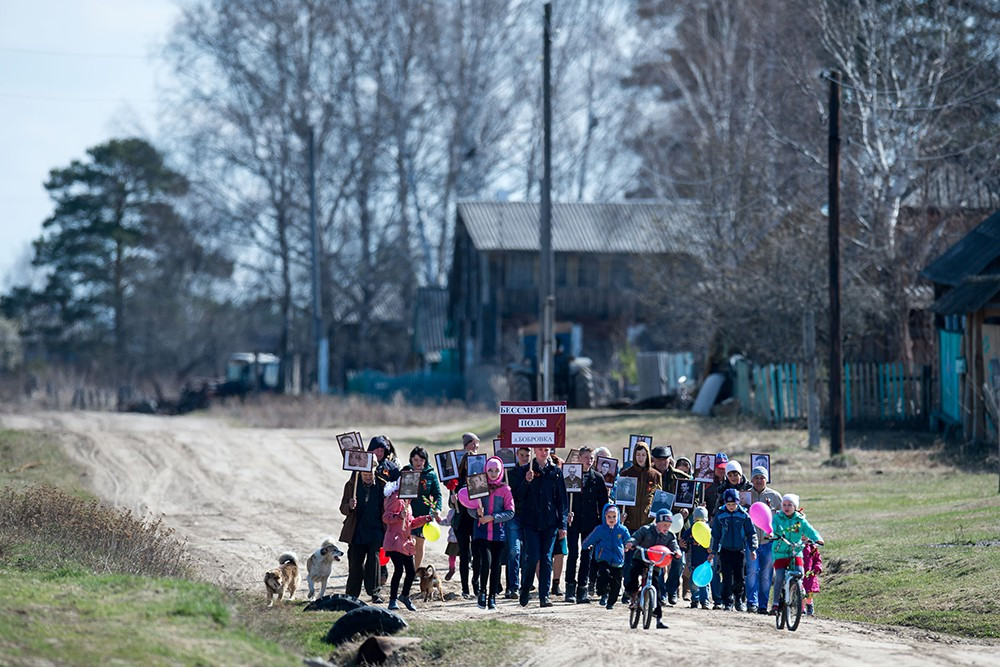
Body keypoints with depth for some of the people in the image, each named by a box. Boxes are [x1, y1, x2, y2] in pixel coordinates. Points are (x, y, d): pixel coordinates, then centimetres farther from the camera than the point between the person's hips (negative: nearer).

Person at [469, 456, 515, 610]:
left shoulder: (505, 489, 4)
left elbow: (510, 512, -1)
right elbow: (470, 509, 6)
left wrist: (492, 517, -12)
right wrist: (477, 512, -17)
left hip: (498, 532, 1)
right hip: (481, 532, -1)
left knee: (496, 564, 2)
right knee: (486, 560, -18)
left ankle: (492, 597, 10)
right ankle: (483, 592, 0)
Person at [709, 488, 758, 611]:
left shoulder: (744, 515, -1)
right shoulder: (720, 515, 1)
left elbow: (751, 533, 5)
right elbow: (715, 535, 8)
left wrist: (753, 549, -3)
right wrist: (713, 552, 7)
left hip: (740, 550, 0)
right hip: (725, 550, 0)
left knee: (739, 578, 0)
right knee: (727, 578, -6)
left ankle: (738, 599, 21)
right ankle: (728, 603, 0)